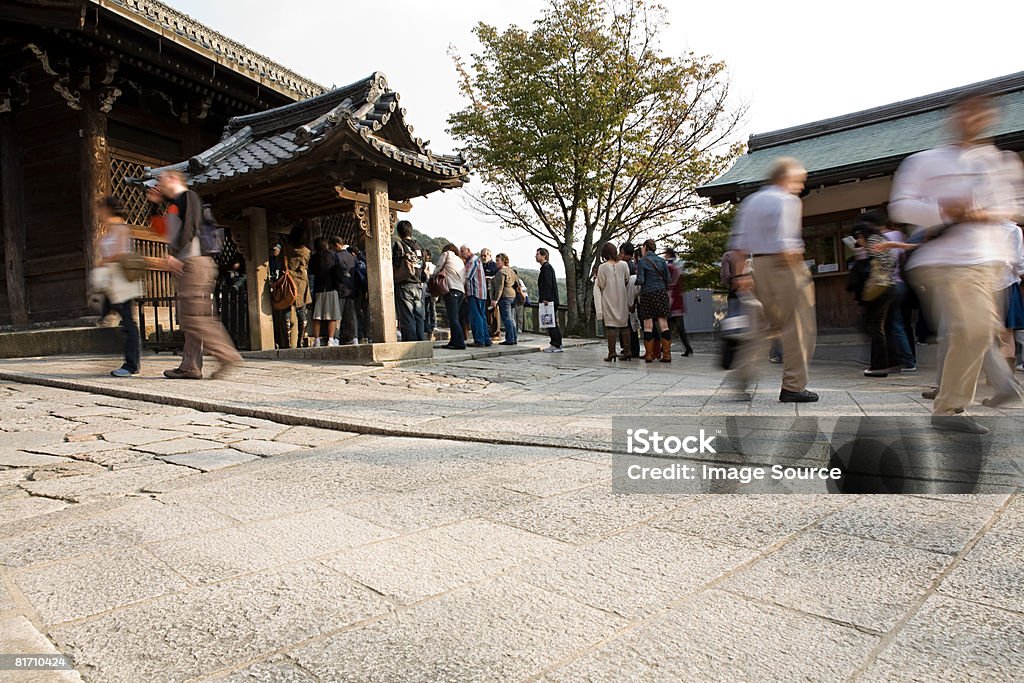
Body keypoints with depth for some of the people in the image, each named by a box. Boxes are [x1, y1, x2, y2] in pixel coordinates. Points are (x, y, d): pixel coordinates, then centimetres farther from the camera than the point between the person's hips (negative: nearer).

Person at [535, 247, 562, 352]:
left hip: (548, 300, -11)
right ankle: (557, 344, 15)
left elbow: (548, 284, -20)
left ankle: (556, 345, -7)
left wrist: (545, 299, -23)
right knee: (553, 323, 12)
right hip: (550, 300, 11)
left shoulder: (546, 267, -12)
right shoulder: (546, 267, 20)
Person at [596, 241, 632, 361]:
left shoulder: (602, 267, -9)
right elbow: (627, 280, 7)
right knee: (624, 324, 8)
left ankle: (612, 352, -7)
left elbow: (601, 285, -6)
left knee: (611, 325, -2)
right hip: (622, 298, 3)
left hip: (609, 299, -3)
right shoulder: (624, 264, 0)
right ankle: (627, 351, 7)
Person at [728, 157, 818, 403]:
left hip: (759, 265, 8)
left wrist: (740, 274, 11)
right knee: (798, 326, 1)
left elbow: (738, 244, 10)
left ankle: (742, 374, 6)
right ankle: (793, 387, 2)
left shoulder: (751, 201, 15)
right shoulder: (787, 201, -7)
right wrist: (800, 272, -11)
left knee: (770, 325, 18)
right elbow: (785, 243, -18)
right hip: (784, 264, -7)